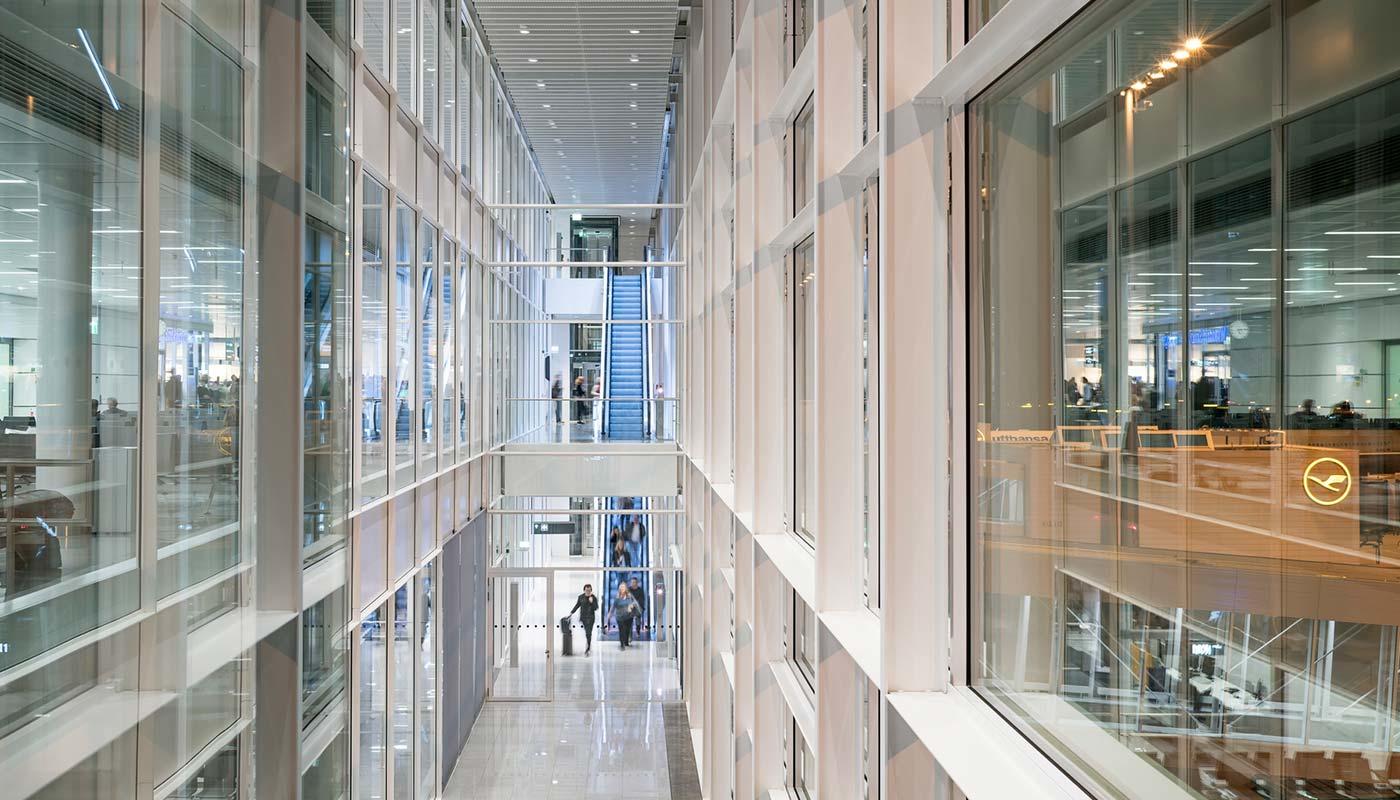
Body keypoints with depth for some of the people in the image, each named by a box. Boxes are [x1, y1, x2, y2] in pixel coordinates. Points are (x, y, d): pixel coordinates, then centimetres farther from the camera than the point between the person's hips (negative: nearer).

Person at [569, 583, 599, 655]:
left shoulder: (594, 597, -4)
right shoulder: (581, 597, 3)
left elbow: (596, 608, -6)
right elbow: (577, 606, 14)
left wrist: (592, 602, -21)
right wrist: (571, 612, 7)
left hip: (590, 617, -3)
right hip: (583, 617, 3)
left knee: (588, 633, -10)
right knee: (587, 633, 11)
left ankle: (587, 649, -8)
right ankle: (589, 647, 26)